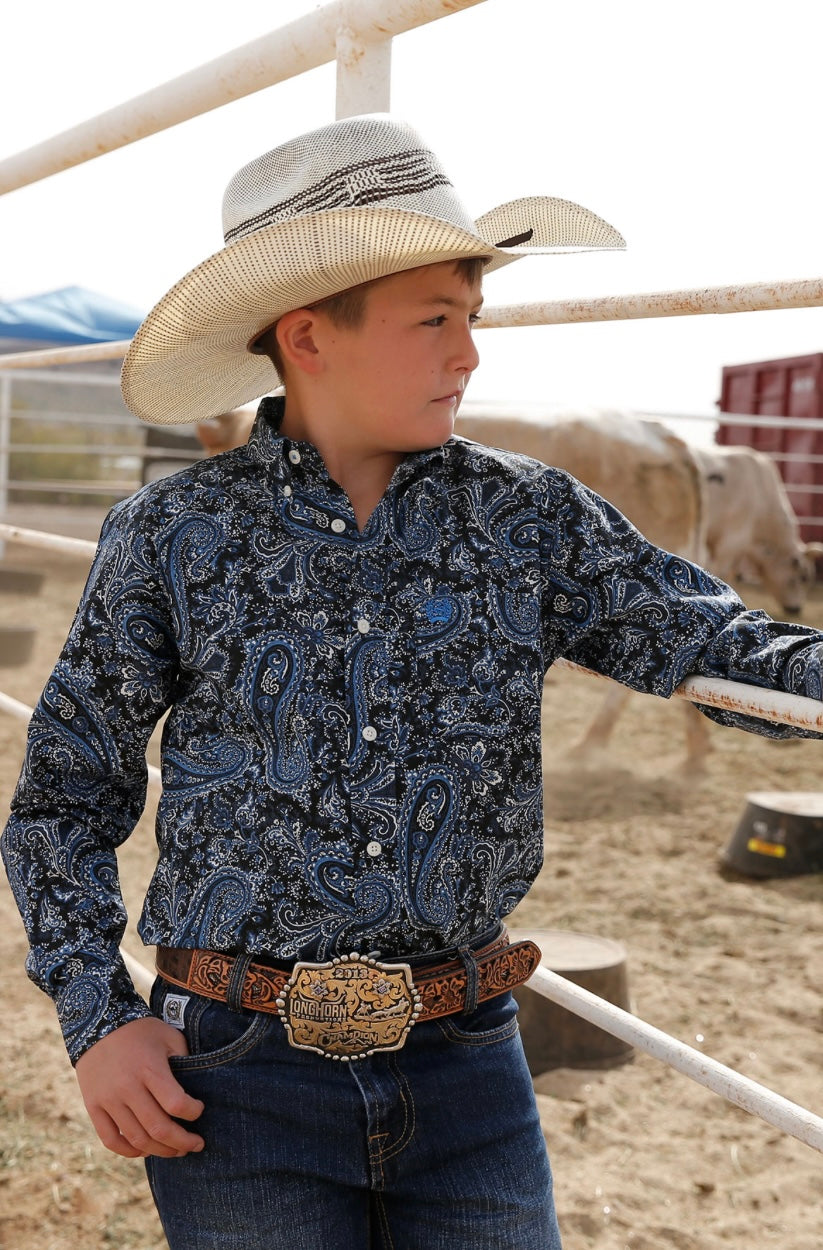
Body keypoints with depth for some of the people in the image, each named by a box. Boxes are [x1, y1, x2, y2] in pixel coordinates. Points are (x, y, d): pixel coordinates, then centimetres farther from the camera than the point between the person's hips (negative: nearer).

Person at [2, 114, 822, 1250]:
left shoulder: (527, 517, 1)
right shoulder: (172, 539, -2)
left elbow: (717, 644, -4)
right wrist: (98, 1021, -5)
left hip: (464, 1070, 2)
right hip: (241, 1079, -1)